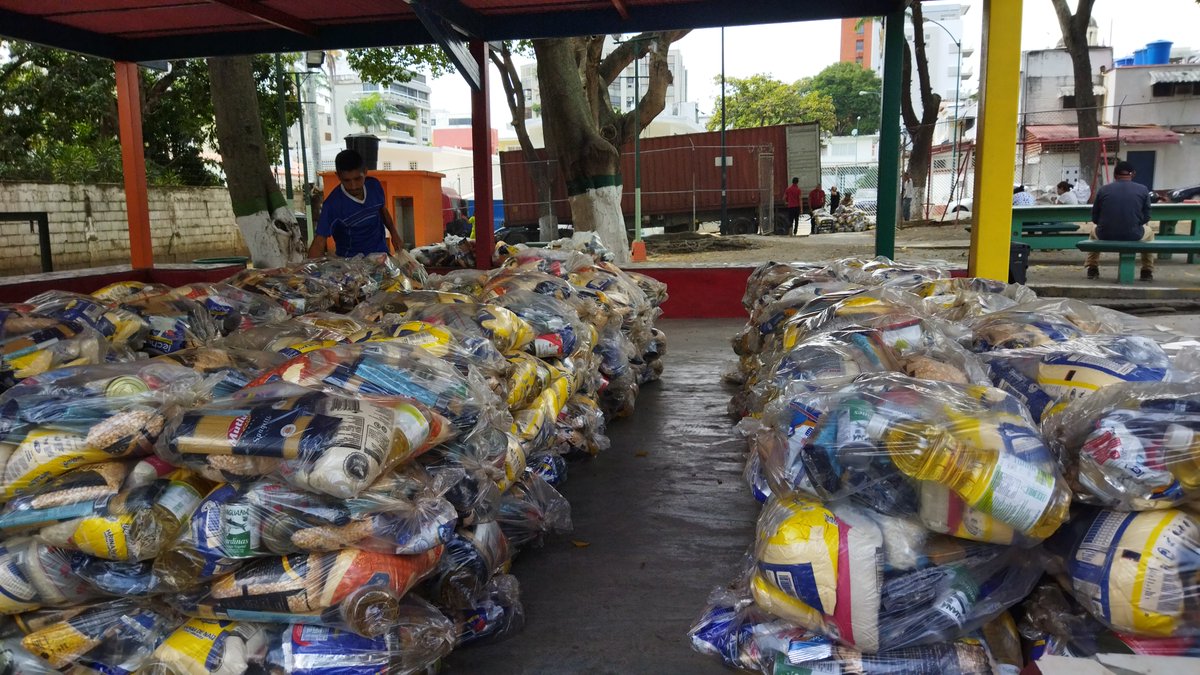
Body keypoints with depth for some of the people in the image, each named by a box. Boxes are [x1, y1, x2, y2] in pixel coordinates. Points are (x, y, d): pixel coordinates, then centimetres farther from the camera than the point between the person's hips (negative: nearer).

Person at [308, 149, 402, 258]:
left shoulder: (374, 185, -7)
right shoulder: (333, 204, -21)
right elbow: (319, 244, -21)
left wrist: (394, 233, 10)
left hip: (381, 253, 2)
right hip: (350, 260, -2)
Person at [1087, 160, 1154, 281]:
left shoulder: (1103, 190, 4)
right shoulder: (1143, 190, 3)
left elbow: (1094, 218, 9)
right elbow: (1146, 218, 7)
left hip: (1106, 235, 0)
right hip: (1133, 236, 0)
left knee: (1094, 232, 37)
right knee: (1149, 233, 35)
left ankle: (1092, 269, 34)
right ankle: (1147, 272, 32)